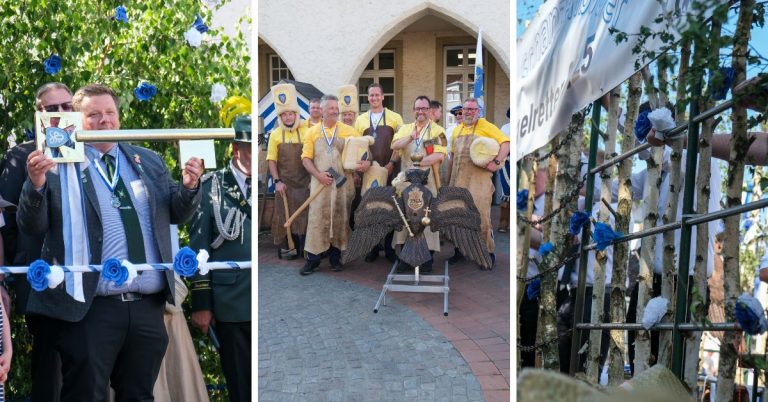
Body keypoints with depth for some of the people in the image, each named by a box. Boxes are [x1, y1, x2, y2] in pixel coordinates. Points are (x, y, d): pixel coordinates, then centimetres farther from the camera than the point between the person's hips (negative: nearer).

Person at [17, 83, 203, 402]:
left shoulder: (149, 162, 13)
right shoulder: (59, 166, 0)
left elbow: (177, 214, 15)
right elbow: (32, 226, -3)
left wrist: (188, 187, -5)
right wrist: (36, 185, -21)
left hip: (148, 305, 4)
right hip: (89, 308, -4)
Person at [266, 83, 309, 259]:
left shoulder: (306, 132, -3)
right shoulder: (275, 135, 0)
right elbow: (271, 159, 1)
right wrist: (277, 181, -7)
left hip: (304, 183, -1)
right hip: (284, 184, 1)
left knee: (305, 215, 1)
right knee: (285, 216, 6)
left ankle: (307, 248, 10)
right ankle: (291, 248, 17)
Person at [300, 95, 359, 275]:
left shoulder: (349, 130, 6)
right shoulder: (312, 132, 7)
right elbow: (306, 157, 4)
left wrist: (362, 163, -17)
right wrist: (318, 174, -10)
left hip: (343, 182, 1)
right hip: (320, 182, 0)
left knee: (340, 219, 5)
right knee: (317, 218, -3)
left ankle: (335, 257, 17)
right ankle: (312, 258, 3)